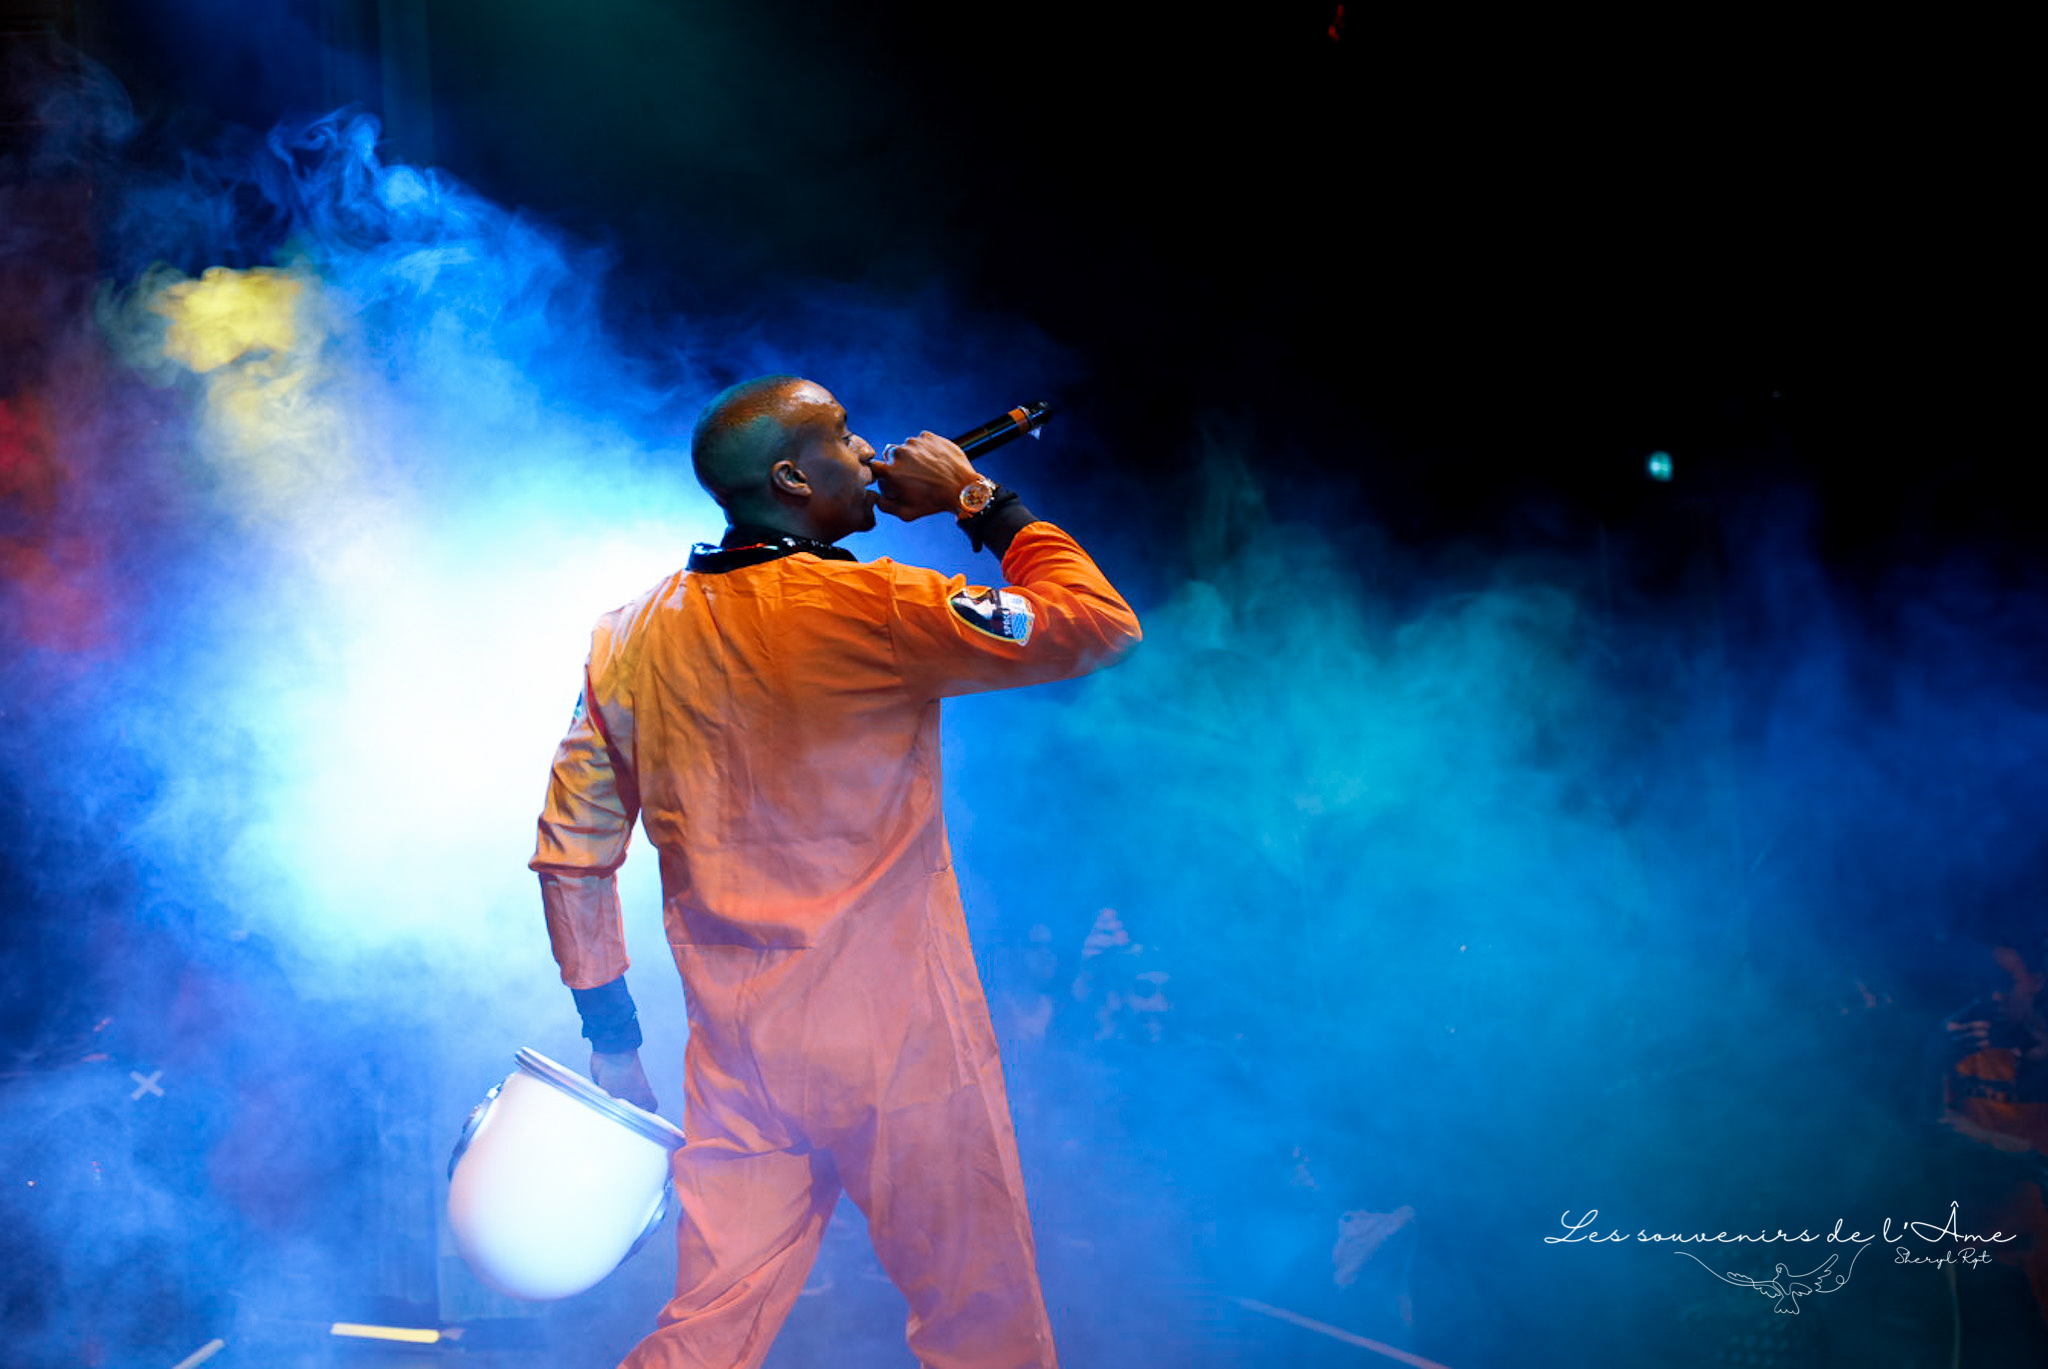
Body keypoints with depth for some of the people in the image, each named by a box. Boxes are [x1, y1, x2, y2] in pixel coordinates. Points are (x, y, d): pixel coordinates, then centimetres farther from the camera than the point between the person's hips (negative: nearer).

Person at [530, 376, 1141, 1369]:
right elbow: (1098, 624, -12)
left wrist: (612, 1039, 14)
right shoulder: (871, 609, -14)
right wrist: (980, 503, -1)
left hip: (736, 1054, 6)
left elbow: (570, 848, 8)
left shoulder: (633, 637, 5)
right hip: (899, 1043, -5)